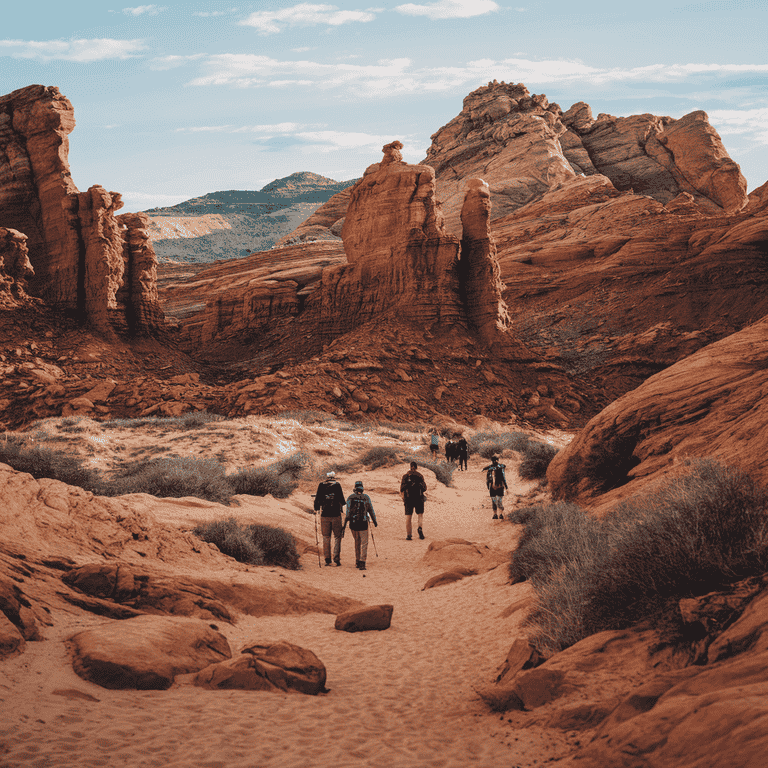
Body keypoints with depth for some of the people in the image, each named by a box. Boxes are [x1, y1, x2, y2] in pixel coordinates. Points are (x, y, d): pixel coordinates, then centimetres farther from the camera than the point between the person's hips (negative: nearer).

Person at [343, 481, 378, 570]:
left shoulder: (350, 497, -2)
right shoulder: (366, 498, -4)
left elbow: (348, 512, -6)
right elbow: (371, 511, 3)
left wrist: (345, 524, -3)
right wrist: (375, 522, 16)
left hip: (353, 523, 2)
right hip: (363, 524, -2)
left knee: (357, 542, 20)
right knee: (364, 544, 2)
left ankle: (357, 562, 24)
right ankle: (362, 563, -12)